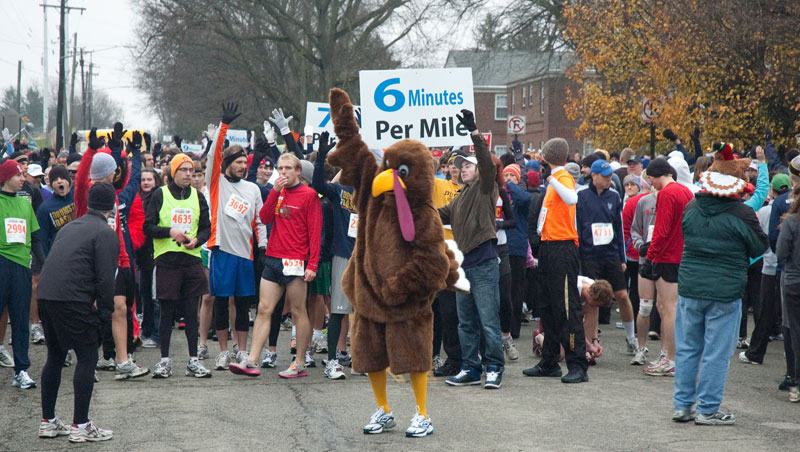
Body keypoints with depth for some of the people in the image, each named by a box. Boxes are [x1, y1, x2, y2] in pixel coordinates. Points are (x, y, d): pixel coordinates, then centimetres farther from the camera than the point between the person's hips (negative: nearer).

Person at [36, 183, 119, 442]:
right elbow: (105, 277, -10)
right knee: (87, 357, 0)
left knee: (55, 356, 18)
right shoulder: (105, 233, -2)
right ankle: (80, 426, -2)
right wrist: (105, 311, 1)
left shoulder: (69, 227, 22)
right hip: (73, 301, -8)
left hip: (45, 295, 8)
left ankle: (47, 421, 22)